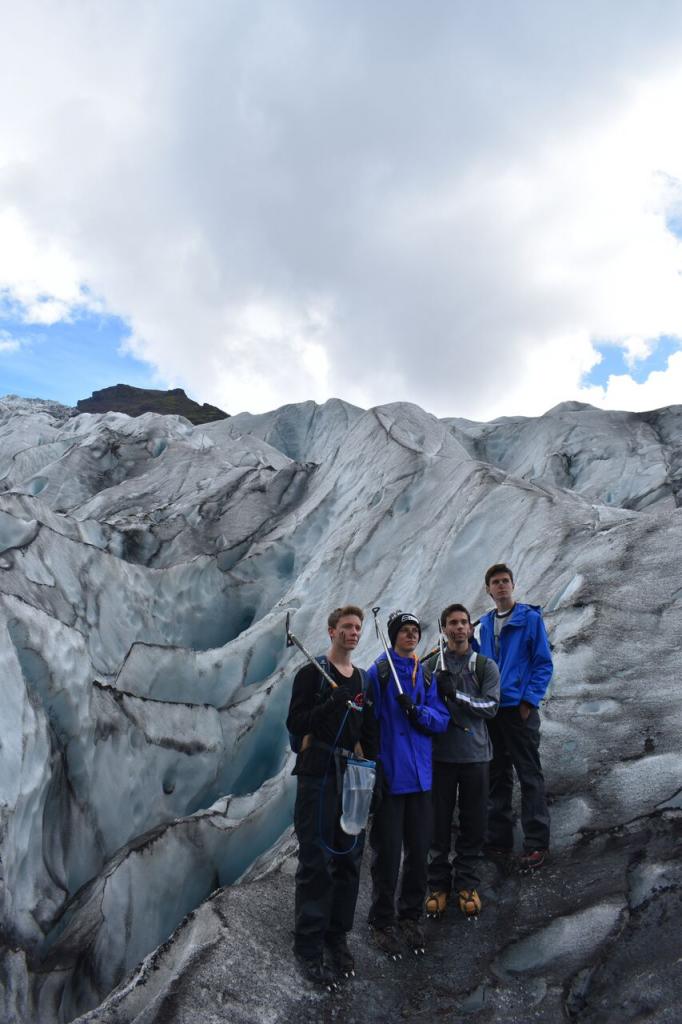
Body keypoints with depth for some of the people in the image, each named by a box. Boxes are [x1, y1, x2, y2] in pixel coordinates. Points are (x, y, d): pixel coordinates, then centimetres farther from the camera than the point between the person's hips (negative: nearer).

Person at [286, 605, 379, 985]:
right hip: (318, 775, -5)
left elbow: (370, 733, 16)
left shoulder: (364, 679, 14)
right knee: (317, 861, -4)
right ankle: (309, 947, 5)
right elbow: (296, 724, -11)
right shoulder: (312, 674, -2)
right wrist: (334, 702, -22)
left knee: (349, 860, 8)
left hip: (353, 778, 5)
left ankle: (338, 936, 21)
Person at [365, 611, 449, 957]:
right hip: (389, 775, -5)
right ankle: (383, 922, 19)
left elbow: (441, 720, 3)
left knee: (419, 850, 12)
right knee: (388, 853, 2)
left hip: (420, 776, 5)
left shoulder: (426, 675, 10)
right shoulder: (378, 672, -6)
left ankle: (411, 916, 28)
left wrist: (416, 710, -15)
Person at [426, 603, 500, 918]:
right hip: (440, 754, 0)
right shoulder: (431, 666, 4)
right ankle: (438, 884, 18)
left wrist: (456, 695, -18)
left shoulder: (485, 666, 3)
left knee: (474, 822, 6)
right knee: (438, 821, 5)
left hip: (475, 755, 0)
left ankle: (467, 883, 21)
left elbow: (491, 706, -9)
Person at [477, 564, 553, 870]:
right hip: (491, 708, 6)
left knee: (530, 776, -1)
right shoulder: (485, 624, 11)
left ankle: (536, 843, 6)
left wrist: (529, 700, -13)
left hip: (519, 709, -6)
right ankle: (499, 839, 22)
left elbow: (543, 663, -7)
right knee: (497, 777, 13)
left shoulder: (530, 618, -4)